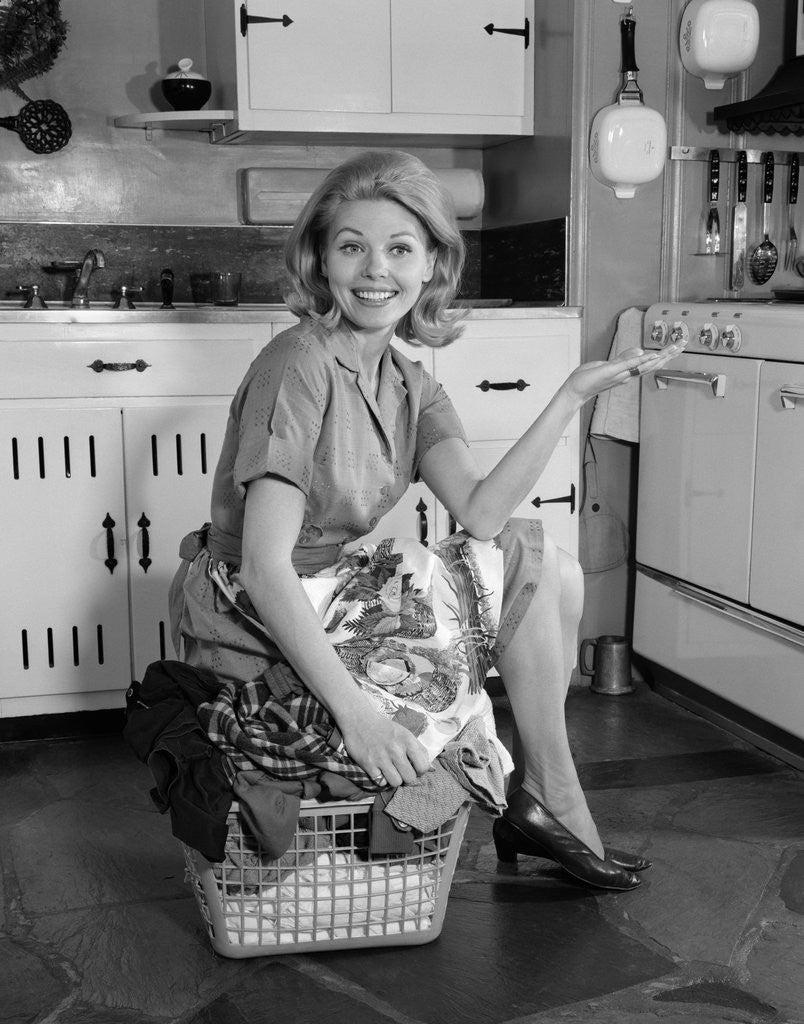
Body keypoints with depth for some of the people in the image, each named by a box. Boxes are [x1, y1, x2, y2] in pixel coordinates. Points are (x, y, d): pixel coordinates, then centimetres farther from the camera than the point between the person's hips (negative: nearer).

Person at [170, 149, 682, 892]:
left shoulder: (409, 386, 5)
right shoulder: (299, 366, -20)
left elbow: (479, 512, -10)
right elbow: (264, 568, -26)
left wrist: (573, 396, -15)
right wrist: (354, 709, -31)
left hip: (328, 597, 8)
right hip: (254, 626, -8)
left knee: (554, 574, 3)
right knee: (529, 563, -10)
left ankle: (536, 802, 10)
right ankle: (556, 807, 6)